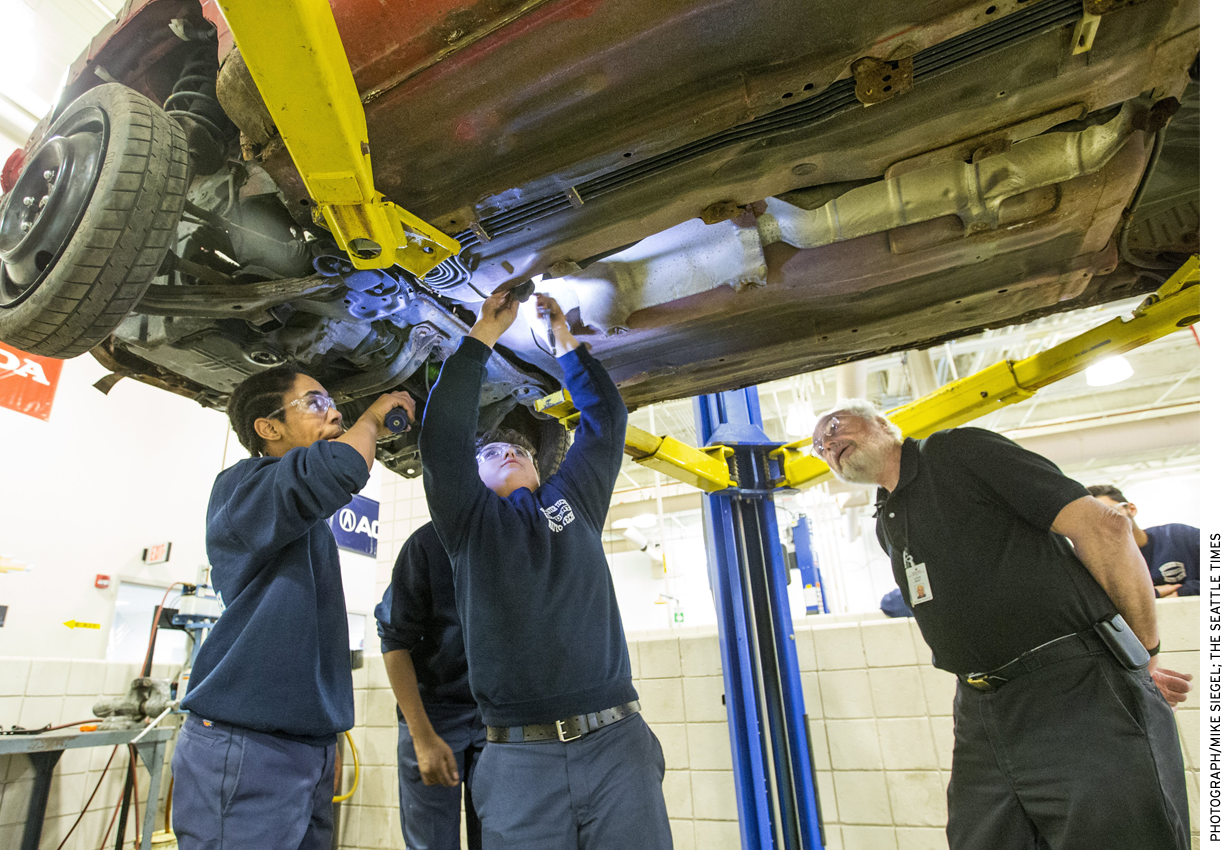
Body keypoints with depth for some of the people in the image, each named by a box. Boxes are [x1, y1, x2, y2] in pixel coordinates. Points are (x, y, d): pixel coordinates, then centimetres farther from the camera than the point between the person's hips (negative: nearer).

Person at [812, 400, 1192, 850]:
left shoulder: (960, 450, -6)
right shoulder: (885, 525, 16)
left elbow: (1102, 526, -10)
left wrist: (1143, 653, -2)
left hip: (1076, 692, -6)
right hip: (981, 719, 7)